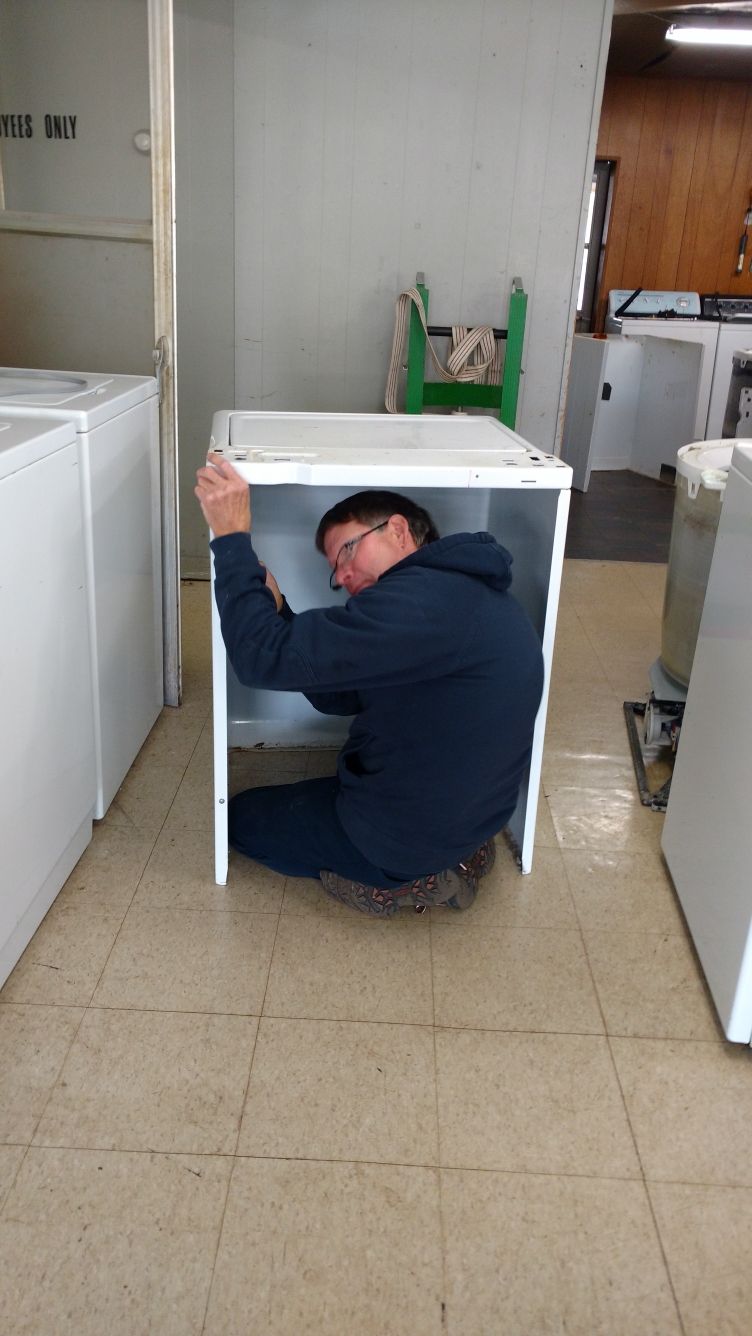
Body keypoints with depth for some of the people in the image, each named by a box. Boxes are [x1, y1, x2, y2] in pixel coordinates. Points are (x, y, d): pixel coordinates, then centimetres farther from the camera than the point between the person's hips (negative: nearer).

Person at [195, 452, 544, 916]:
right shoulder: (468, 591, 5)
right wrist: (272, 605, -5)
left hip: (408, 835, -9)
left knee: (244, 816, 15)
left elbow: (267, 659, -31)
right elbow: (338, 694, 7)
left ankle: (403, 879, 3)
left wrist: (233, 538, -23)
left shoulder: (423, 600, -28)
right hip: (471, 815, 9)